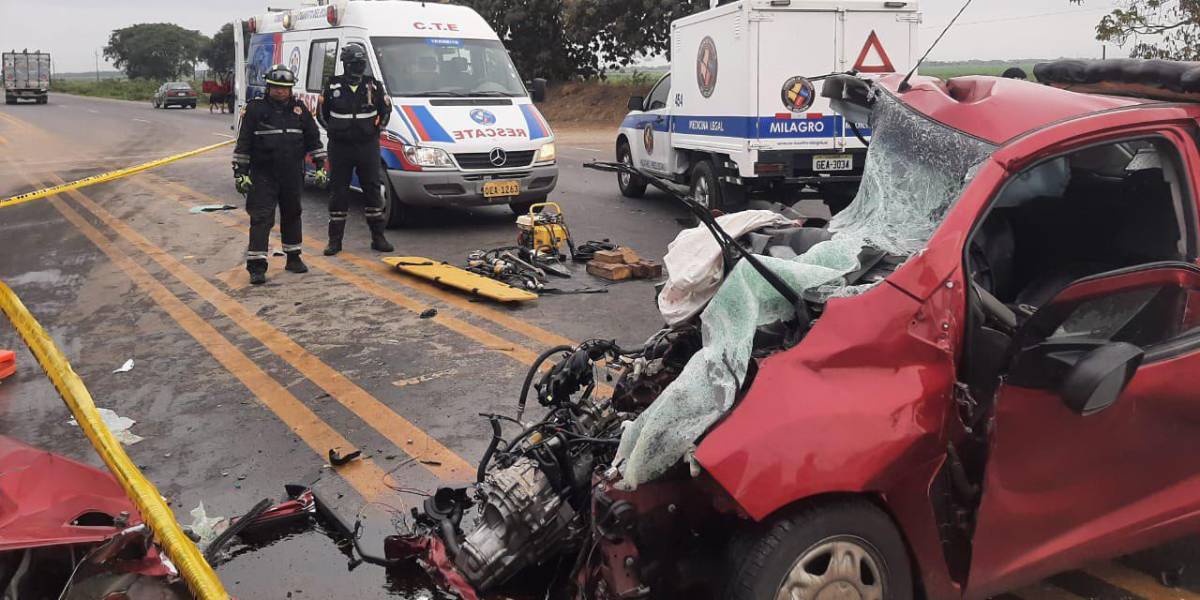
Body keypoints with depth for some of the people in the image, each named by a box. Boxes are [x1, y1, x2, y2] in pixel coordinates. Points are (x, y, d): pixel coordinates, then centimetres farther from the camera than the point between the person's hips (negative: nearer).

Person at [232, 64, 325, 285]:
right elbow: (243, 143, -2)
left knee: (292, 215, 15)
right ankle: (256, 266, -8)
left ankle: (293, 258, 29)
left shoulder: (299, 109, 7)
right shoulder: (255, 109, -3)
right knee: (261, 218, -8)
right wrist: (240, 172, -6)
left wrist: (320, 164, 9)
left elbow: (313, 138, 15)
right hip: (263, 175, -4)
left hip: (292, 175, 4)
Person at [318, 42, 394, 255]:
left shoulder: (374, 86, 3)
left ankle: (378, 237, 13)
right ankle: (335, 240, 10)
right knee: (338, 192, 3)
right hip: (340, 148, -1)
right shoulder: (333, 86, 1)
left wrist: (377, 129, 8)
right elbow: (321, 113, 11)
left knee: (373, 190, 4)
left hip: (368, 147, 1)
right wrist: (334, 130, 5)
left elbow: (386, 109, 15)